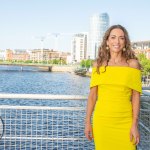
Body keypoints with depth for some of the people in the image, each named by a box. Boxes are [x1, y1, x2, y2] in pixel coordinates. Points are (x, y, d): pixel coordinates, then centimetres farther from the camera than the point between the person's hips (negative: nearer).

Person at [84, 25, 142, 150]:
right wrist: (88, 122, 2)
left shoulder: (133, 64, -1)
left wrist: (135, 125, -7)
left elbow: (136, 97, -2)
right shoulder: (98, 64, 2)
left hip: (124, 122, -1)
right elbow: (92, 95, 4)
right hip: (102, 120, 1)